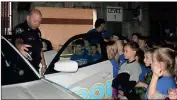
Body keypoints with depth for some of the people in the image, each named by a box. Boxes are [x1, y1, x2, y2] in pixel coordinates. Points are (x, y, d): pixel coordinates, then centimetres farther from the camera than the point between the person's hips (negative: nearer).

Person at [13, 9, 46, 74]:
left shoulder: (37, 31, 14)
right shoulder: (20, 29, -12)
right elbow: (17, 41, -33)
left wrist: (43, 65, 16)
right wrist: (20, 47, -57)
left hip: (35, 67, 8)